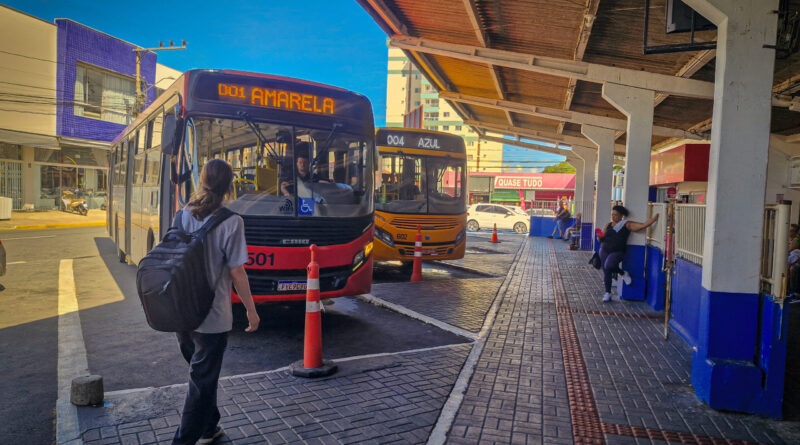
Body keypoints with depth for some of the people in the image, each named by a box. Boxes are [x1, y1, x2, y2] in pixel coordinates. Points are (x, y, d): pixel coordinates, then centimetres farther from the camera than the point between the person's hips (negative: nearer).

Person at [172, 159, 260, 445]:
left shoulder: (182, 216, 0)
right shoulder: (230, 222, -16)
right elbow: (236, 272, -15)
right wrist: (251, 310, -3)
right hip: (212, 316, -6)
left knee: (202, 374, 24)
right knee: (203, 381, 9)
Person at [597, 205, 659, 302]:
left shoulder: (627, 225, -1)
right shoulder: (608, 225, 9)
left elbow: (643, 225, -6)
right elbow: (602, 239, 10)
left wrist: (654, 218, -14)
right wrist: (600, 238, -12)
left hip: (617, 252, -4)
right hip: (605, 251, 4)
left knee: (608, 266, -28)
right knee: (606, 272, 4)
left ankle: (623, 273, 3)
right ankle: (608, 293, 17)